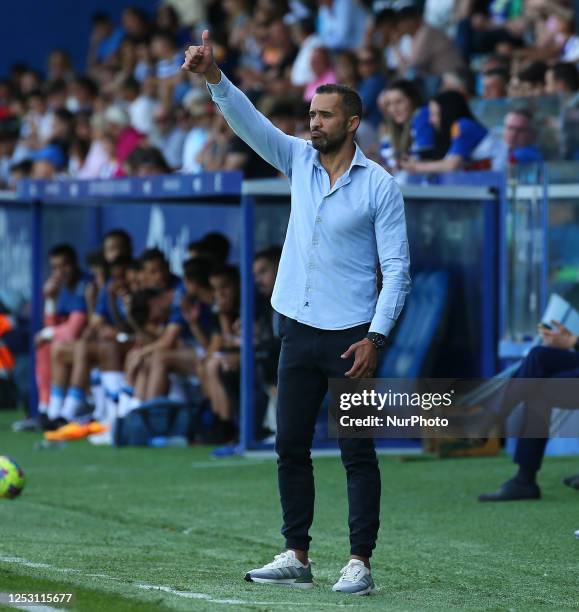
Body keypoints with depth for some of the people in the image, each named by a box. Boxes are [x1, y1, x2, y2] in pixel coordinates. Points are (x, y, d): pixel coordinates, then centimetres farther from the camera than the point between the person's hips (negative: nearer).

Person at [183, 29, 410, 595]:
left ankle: (360, 563, -2)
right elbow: (249, 121, -2)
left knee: (357, 453, -4)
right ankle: (296, 557, 15)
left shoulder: (379, 185, -6)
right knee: (290, 447, 8)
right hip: (298, 330, 6)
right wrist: (213, 76, -19)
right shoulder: (299, 161, 8)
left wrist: (375, 337, -15)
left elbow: (396, 267, -7)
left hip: (349, 335, -6)